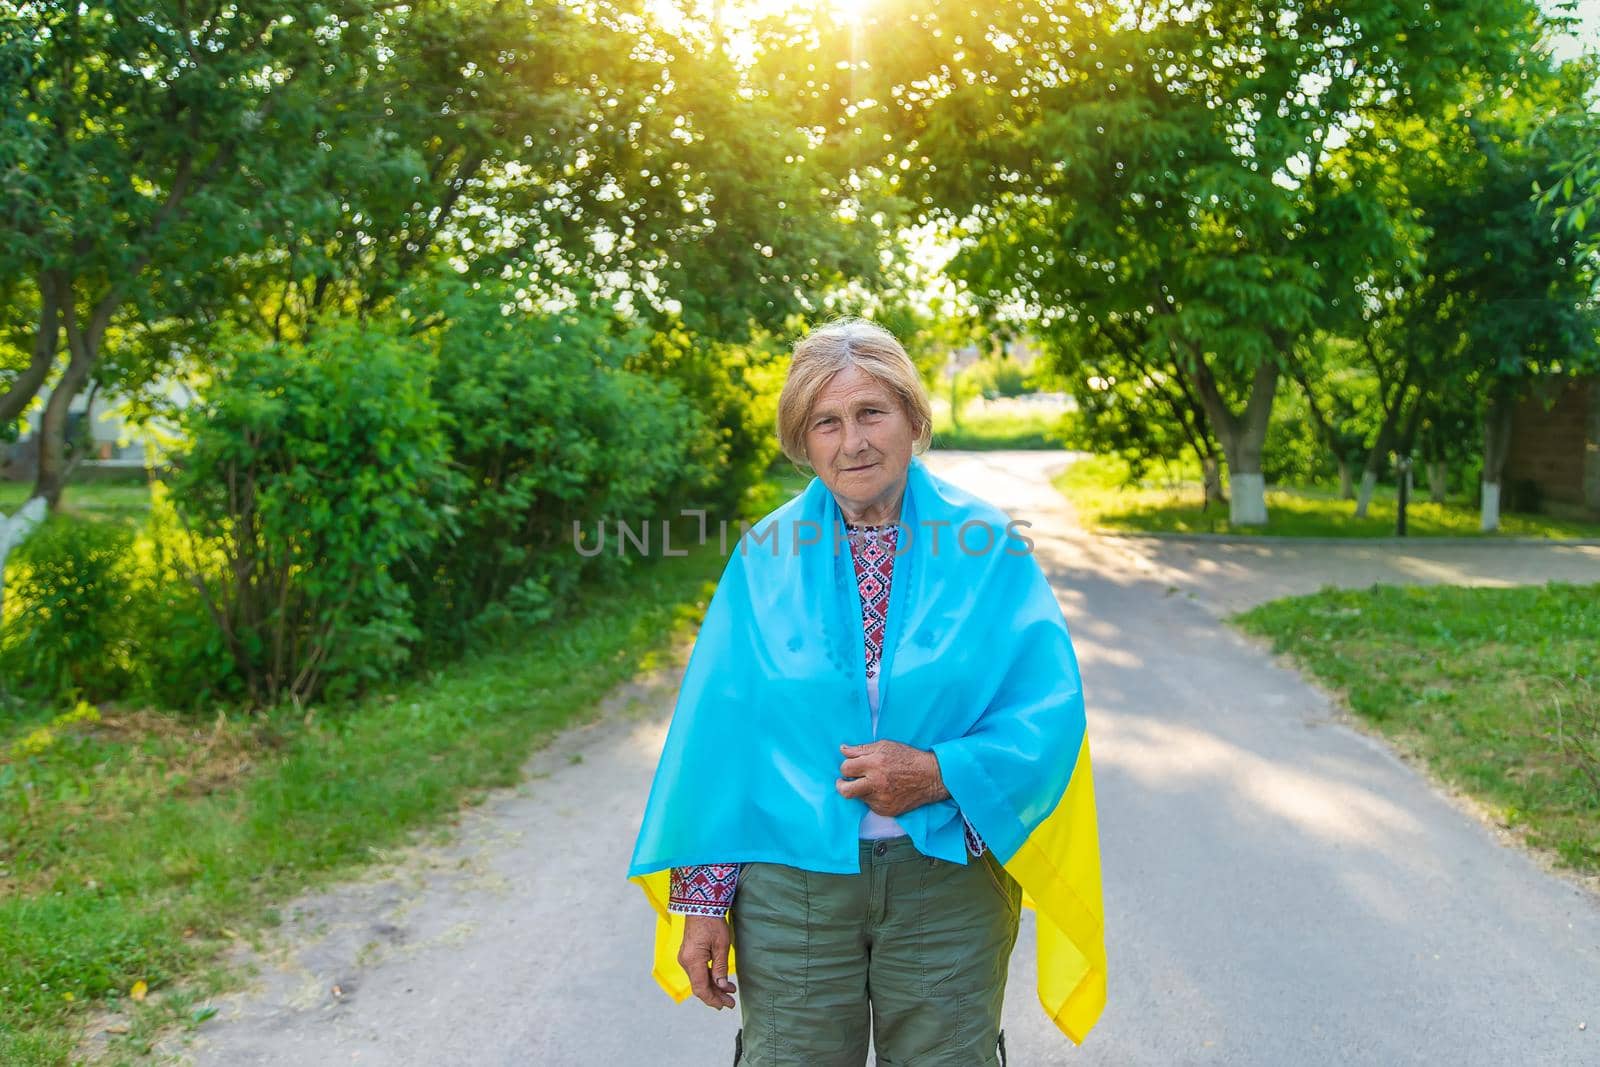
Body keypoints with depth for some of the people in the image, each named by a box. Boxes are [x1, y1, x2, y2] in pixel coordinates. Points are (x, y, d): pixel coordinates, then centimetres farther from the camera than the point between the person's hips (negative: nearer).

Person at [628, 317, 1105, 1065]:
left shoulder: (986, 547, -2)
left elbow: (1050, 708, -5)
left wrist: (940, 773, -21)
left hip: (948, 885, 0)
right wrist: (702, 898, -1)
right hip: (789, 884, 1)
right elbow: (717, 729, 1)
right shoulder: (767, 556, 0)